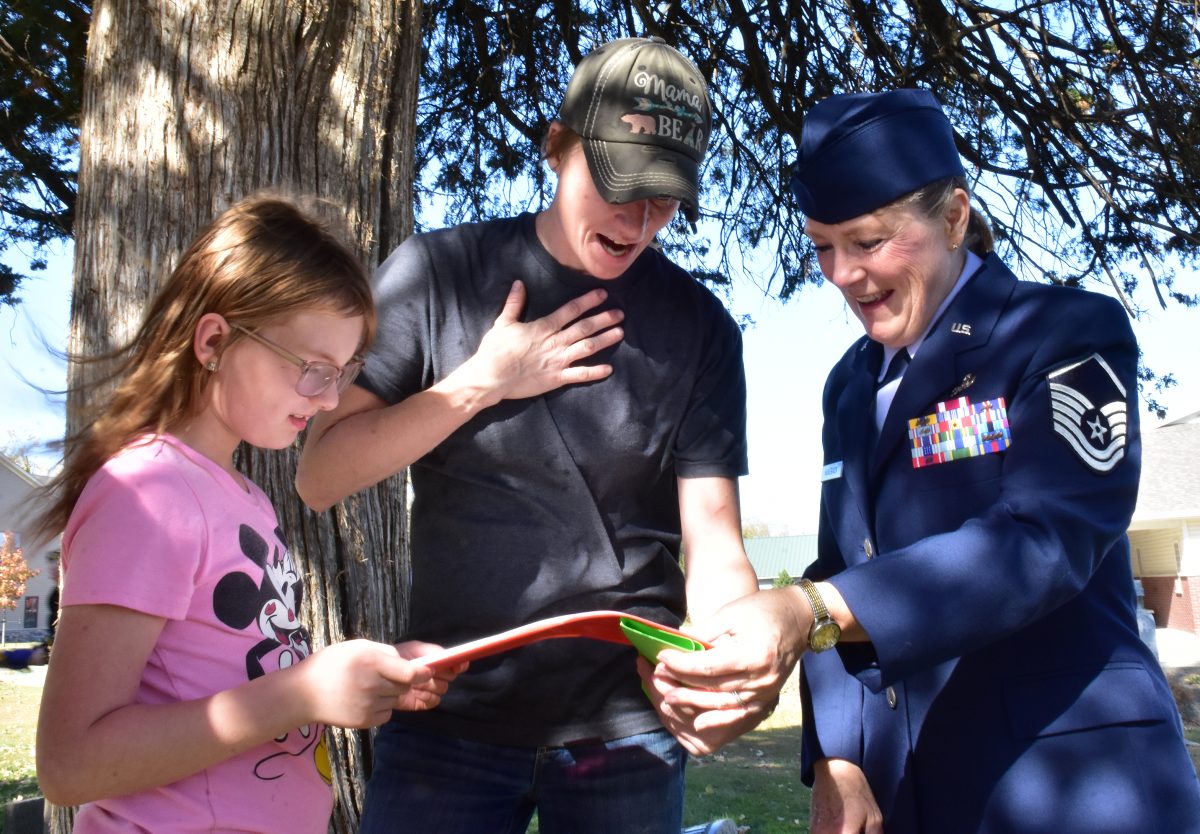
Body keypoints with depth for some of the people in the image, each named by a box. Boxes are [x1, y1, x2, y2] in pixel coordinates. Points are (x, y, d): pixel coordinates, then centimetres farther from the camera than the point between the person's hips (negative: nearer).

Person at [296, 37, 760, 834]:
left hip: (624, 727, 1)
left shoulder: (700, 327, -3)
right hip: (450, 710, 0)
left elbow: (712, 544, -7)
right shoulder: (436, 274, -4)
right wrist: (483, 383, -14)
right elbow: (320, 478, -6)